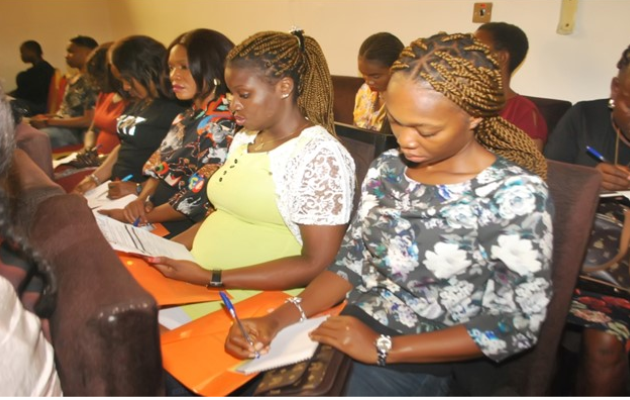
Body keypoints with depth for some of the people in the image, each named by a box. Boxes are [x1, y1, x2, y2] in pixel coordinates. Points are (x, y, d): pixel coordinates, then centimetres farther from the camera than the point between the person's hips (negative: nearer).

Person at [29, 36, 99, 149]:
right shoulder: (74, 79, 17)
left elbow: (89, 120, -19)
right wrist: (46, 117, 3)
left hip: (72, 131, -9)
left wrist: (48, 122, -15)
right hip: (60, 125, 9)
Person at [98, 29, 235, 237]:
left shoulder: (222, 126, -16)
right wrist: (141, 199, -7)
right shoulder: (186, 117, 12)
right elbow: (158, 166, 13)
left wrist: (138, 218, -12)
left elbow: (197, 200, -18)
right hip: (156, 217, 8)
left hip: (180, 231, -8)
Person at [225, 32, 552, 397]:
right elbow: (352, 262, 4)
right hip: (347, 330, 5)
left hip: (419, 361, -5)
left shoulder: (518, 195, -15)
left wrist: (384, 348, -18)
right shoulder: (388, 168, 1)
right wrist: (280, 318, -12)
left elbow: (516, 325, -13)